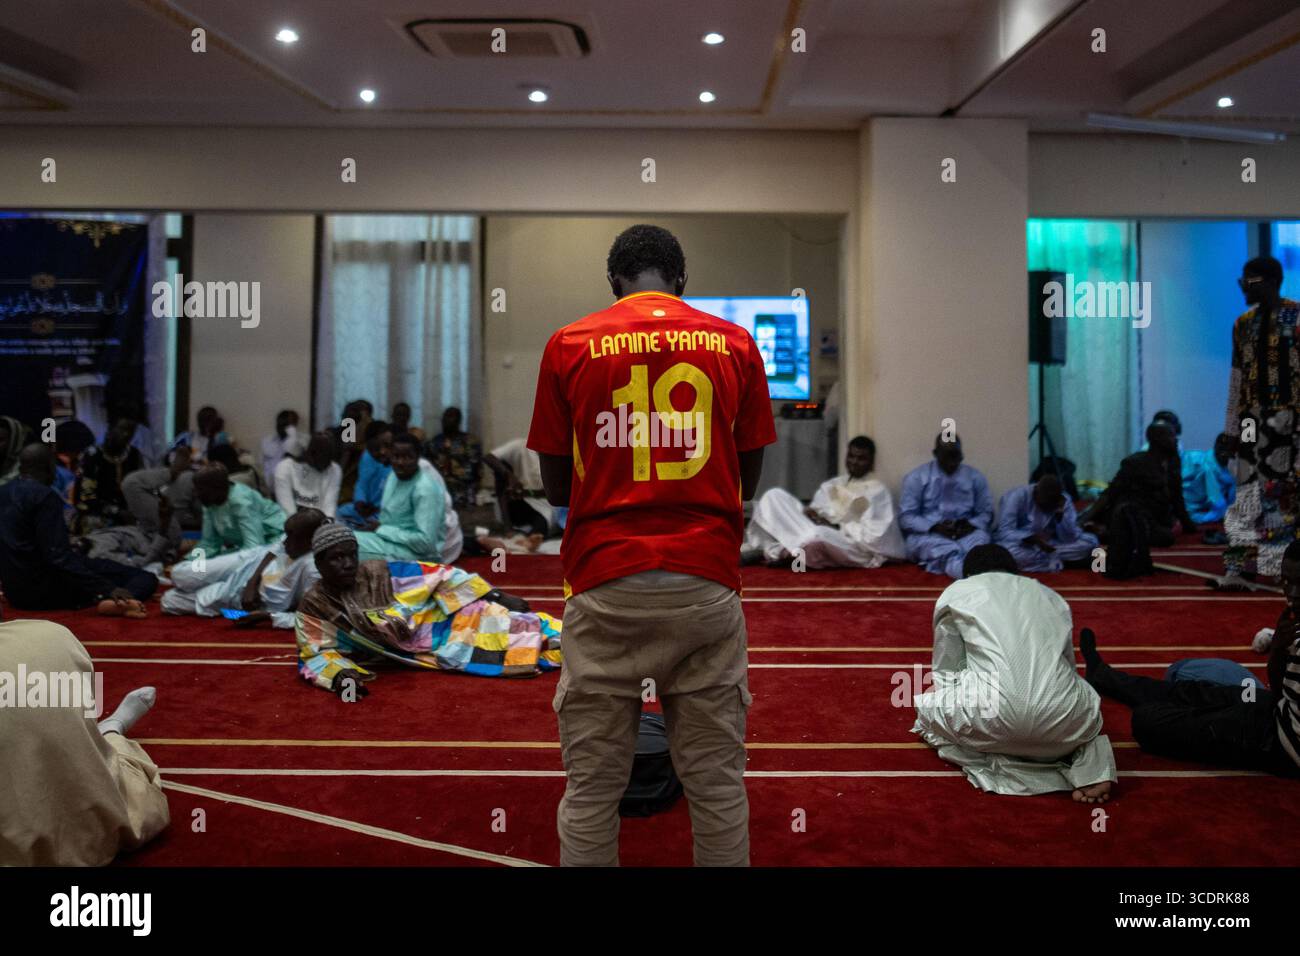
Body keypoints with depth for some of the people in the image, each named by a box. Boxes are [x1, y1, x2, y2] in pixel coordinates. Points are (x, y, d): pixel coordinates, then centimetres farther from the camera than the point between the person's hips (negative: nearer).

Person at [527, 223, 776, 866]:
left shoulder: (568, 347, 3)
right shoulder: (734, 344, 6)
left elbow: (555, 486, 8)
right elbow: (748, 476, 12)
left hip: (605, 583, -1)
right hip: (707, 582, 1)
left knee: (591, 787, 8)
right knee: (717, 783, 10)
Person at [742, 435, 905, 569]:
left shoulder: (878, 491, 3)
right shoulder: (829, 486, 22)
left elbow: (873, 535, -8)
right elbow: (815, 511, 15)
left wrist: (835, 526, -14)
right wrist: (810, 514, -9)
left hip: (853, 546, -6)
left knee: (818, 534, -41)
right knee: (775, 496, -8)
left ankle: (773, 551, -18)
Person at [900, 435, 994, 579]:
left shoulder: (975, 477, 13)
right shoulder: (916, 477, 5)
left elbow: (986, 513, 14)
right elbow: (906, 516, 1)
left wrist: (971, 525, -9)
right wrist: (934, 526, -16)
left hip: (966, 533, 2)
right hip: (927, 534, -2)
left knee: (981, 537, -33)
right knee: (947, 553, -37)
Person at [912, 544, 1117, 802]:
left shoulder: (956, 593, 20)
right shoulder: (1051, 596, 29)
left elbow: (945, 672, 24)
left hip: (991, 715, -3)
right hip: (1062, 721, 4)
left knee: (928, 701, 24)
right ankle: (1090, 767, 8)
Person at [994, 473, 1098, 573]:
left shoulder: (1064, 501, -8)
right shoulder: (1016, 497, -20)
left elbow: (1071, 538, -14)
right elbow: (1004, 532, -27)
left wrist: (1060, 513, -27)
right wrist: (1034, 539, -40)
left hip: (1049, 545, 3)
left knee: (1090, 541, -14)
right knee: (1005, 550, -40)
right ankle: (1054, 560, -22)